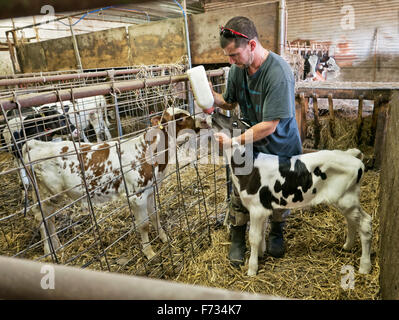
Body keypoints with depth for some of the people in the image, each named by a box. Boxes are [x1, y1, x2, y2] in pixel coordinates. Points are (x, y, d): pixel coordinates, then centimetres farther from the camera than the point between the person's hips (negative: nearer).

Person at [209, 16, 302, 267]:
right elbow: (230, 103, 7)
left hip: (281, 148, -4)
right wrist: (213, 97, -15)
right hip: (250, 145, 4)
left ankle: (276, 234, 43)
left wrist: (233, 142, -28)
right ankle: (238, 239, 28)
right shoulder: (238, 69, -9)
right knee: (240, 193, 6)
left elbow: (269, 125, -30)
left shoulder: (279, 73, -29)